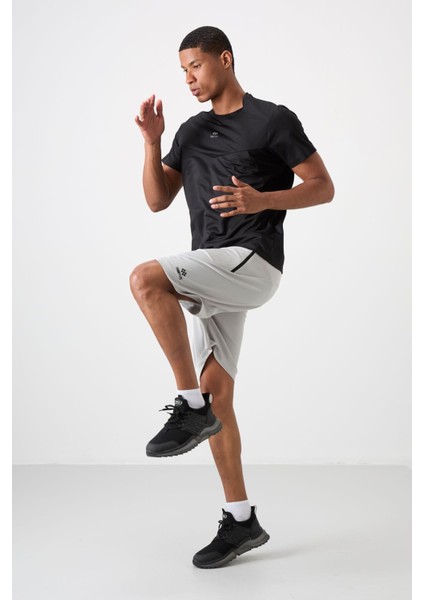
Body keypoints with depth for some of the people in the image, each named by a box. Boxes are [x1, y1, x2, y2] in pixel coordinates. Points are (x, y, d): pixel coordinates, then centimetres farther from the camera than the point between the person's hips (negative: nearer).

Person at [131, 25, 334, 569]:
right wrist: (151, 142, 1)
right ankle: (241, 521, 15)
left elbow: (323, 188, -2)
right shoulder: (191, 131, 19)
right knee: (216, 392, 4)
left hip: (251, 263, -7)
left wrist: (262, 200, -17)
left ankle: (191, 406, -18)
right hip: (211, 277, 7)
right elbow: (157, 201, 14)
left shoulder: (273, 120, 0)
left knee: (145, 279, -28)